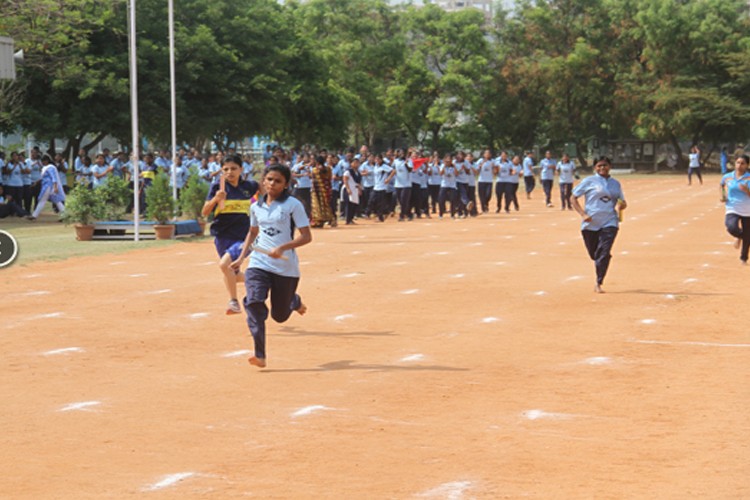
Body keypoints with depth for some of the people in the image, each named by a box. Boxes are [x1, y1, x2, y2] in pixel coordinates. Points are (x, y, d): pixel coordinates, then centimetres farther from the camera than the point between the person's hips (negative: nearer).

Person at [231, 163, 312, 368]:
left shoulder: (293, 205, -7)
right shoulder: (256, 207, 8)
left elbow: (306, 236, -10)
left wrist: (283, 248, -23)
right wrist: (241, 257, 17)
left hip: (286, 267, -3)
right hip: (258, 264, 3)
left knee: (280, 315, 8)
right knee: (254, 303, -22)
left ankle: (294, 301, 46)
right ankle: (260, 355, -20)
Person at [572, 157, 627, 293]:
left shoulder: (615, 184, 12)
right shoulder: (589, 181, 2)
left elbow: (622, 203, 21)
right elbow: (574, 198, 2)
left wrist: (621, 206, -4)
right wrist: (583, 214, -11)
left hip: (609, 223, 1)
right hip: (591, 224, -1)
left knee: (604, 254, -14)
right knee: (594, 254, 7)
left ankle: (599, 284, -7)